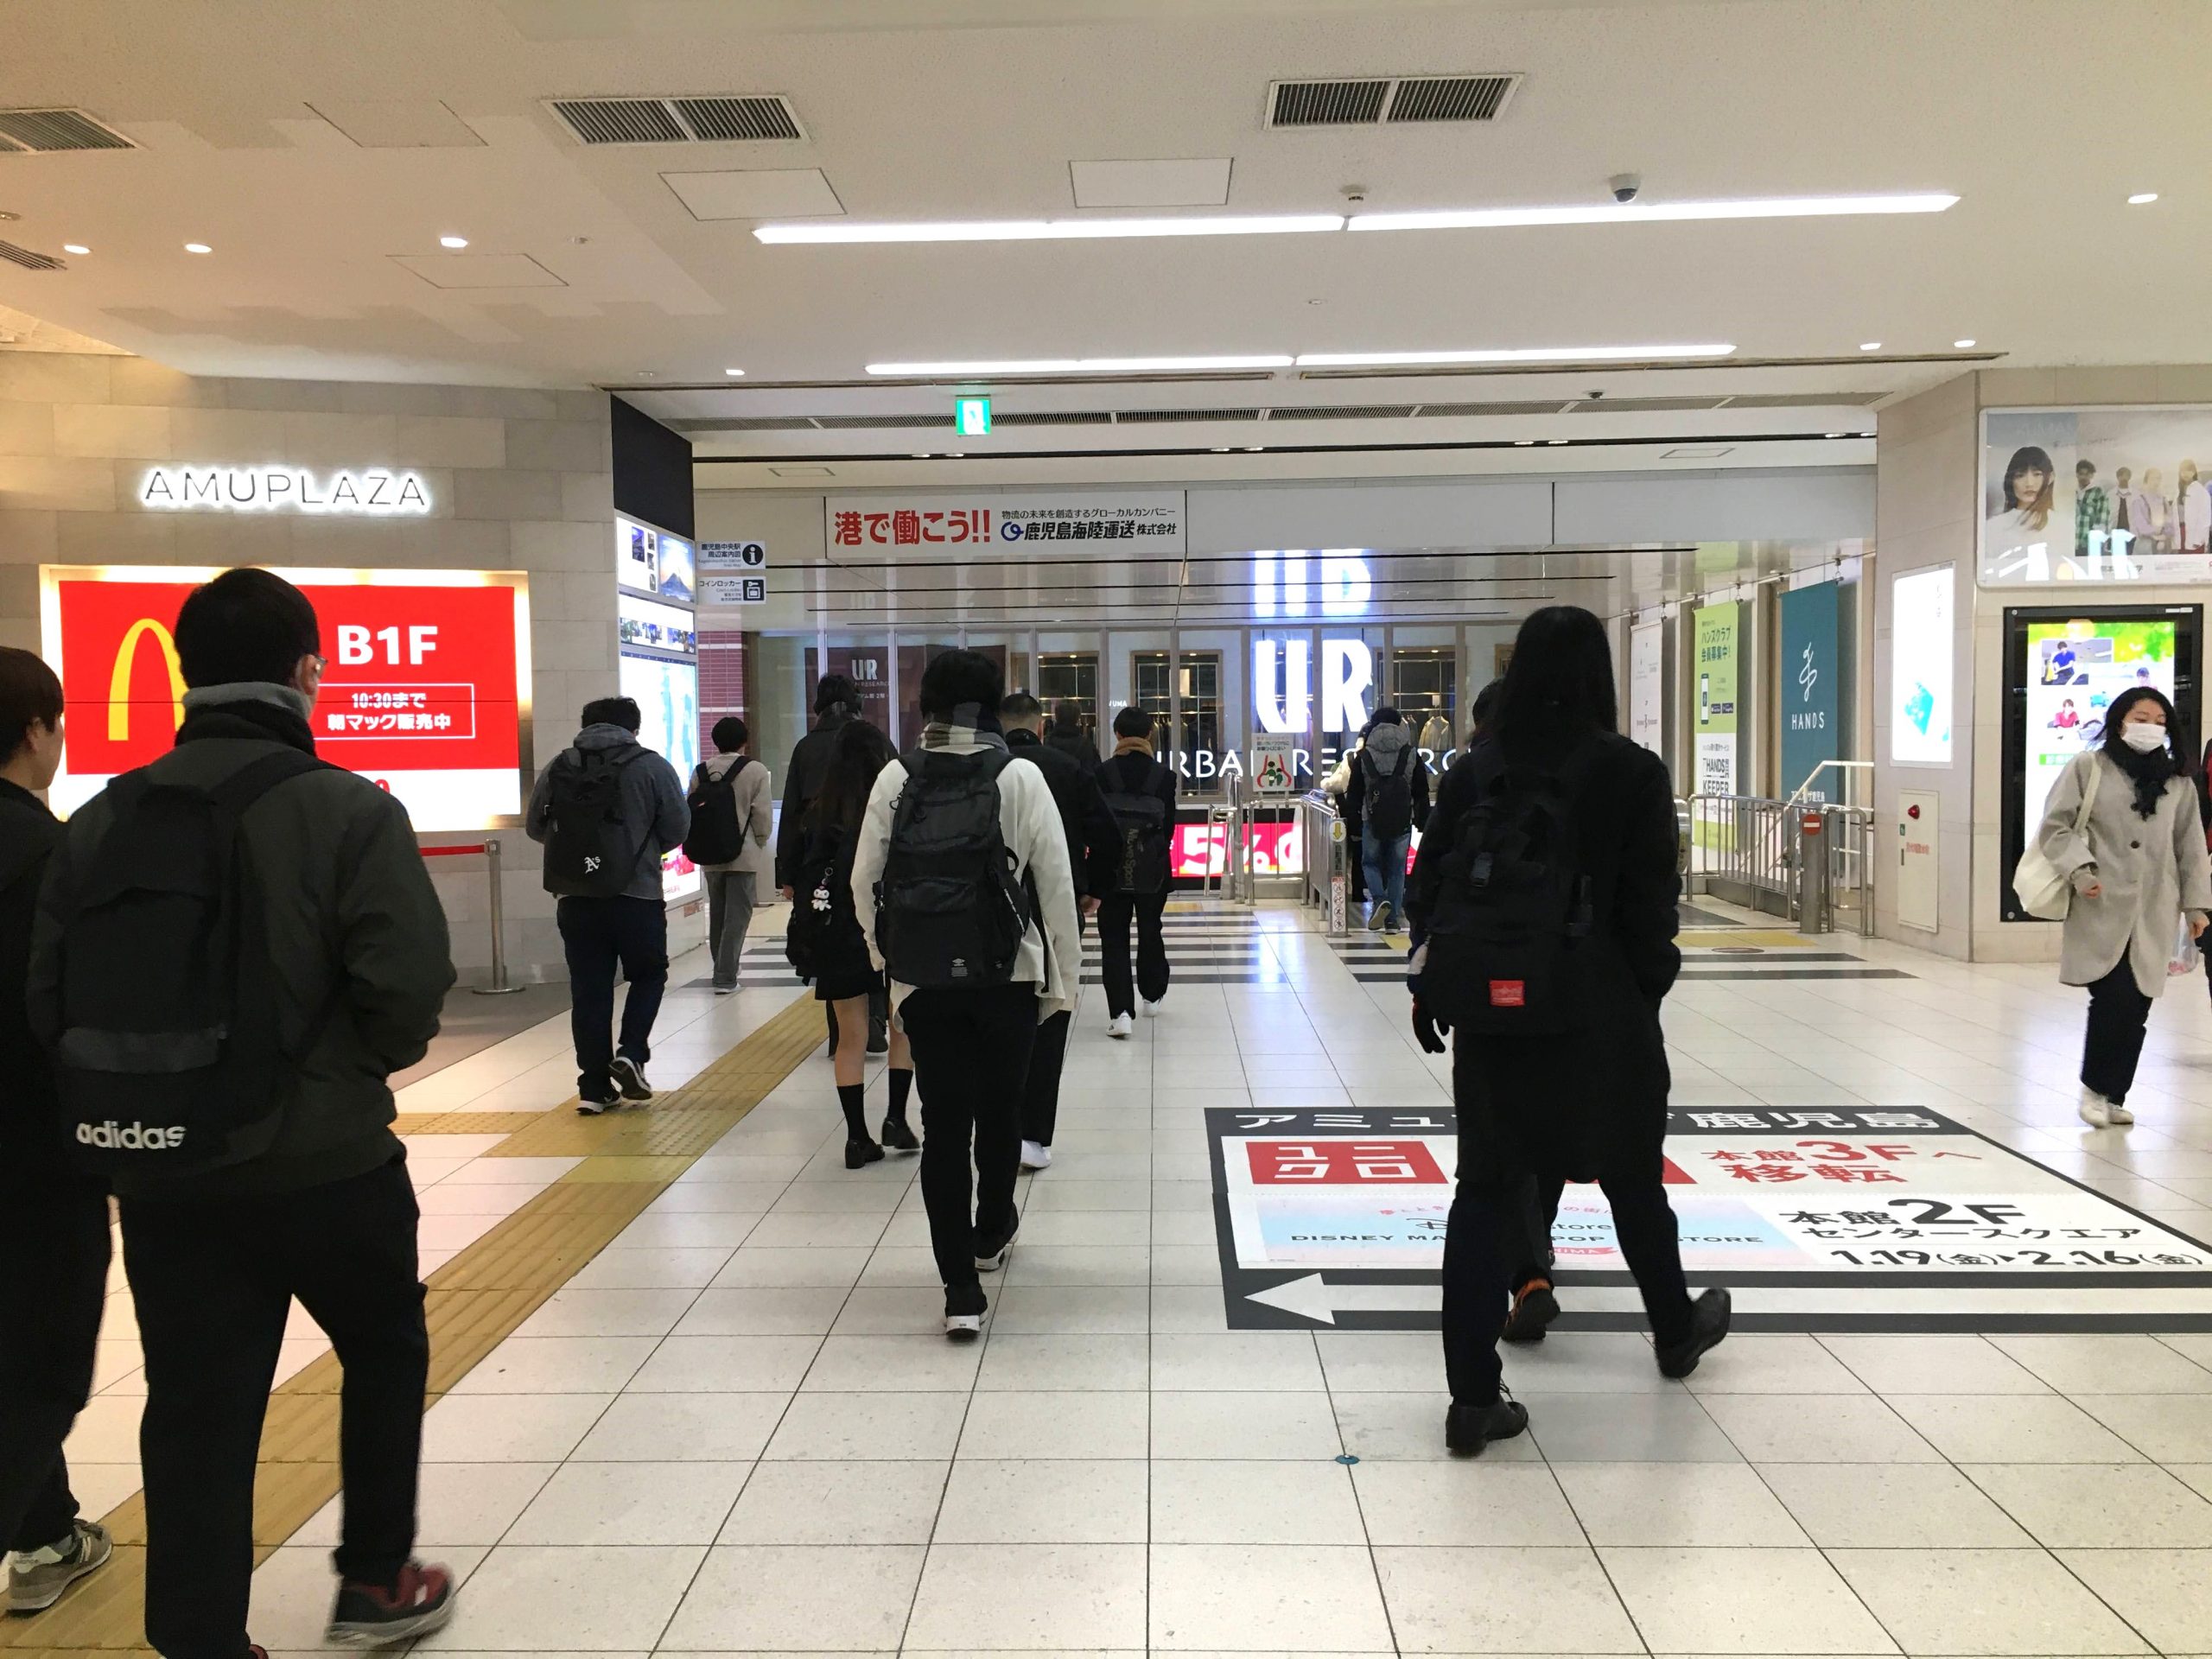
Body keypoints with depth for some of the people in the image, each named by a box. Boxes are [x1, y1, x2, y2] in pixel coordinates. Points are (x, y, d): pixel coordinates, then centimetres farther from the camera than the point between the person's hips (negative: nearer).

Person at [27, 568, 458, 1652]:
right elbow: (410, 992, -20)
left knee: (195, 1416, 12)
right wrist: (358, 1063, 1)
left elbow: (49, 1001, 0)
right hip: (327, 1164, -3)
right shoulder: (348, 809, -13)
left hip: (159, 1176, 4)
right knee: (385, 1356, 20)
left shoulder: (101, 820, 2)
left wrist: (160, 1078, 13)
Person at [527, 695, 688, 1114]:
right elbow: (677, 829, -2)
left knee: (589, 991, 8)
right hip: (637, 896, -3)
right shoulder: (651, 765, -3)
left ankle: (594, 1086, 8)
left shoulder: (558, 767, 5)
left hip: (575, 899, 3)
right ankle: (630, 1052, 0)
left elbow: (535, 827, 10)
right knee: (649, 975, 18)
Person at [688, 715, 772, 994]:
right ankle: (726, 977, -5)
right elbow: (763, 815, -11)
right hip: (743, 855, -5)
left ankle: (722, 970, 27)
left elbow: (689, 812, 5)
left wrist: (700, 844, 15)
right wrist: (759, 842, 6)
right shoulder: (755, 770, -8)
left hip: (709, 856, 5)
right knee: (737, 916, -1)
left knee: (717, 915, 17)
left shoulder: (700, 772, 4)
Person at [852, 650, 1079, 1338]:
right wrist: (1064, 974, 2)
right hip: (1007, 975, -1)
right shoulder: (1019, 776, -7)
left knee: (944, 1123, 5)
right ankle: (991, 1234, 41)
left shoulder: (896, 778, -1)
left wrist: (887, 956, 15)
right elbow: (1055, 882, -8)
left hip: (922, 980, 1)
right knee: (999, 1112, 20)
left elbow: (864, 880, 1)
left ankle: (961, 1289, 2)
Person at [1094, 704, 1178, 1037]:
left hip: (1111, 869, -1)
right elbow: (1169, 825, -1)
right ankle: (1152, 996, 37)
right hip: (1152, 869, 1)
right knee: (1150, 932, 20)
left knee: (1113, 939, 2)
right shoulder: (1164, 776, -6)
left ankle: (1120, 1012, -9)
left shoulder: (1102, 773, -8)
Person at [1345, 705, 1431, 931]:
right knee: (1397, 869, 10)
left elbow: (1354, 794, 0)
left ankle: (1380, 900, -10)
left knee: (1371, 863, 15)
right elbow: (1422, 794, 3)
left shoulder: (1364, 756, -2)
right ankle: (1393, 917, 9)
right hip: (1403, 823, 1)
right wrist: (1423, 825, 10)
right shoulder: (1412, 755, 1)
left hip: (1372, 821, -1)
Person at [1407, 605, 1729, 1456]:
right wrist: (1651, 986, 6)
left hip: (1488, 1012, 2)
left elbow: (1429, 884, 4)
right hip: (1596, 1011, -2)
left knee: (1487, 1186, 9)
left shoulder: (1473, 770, 1)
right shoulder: (1631, 773, -8)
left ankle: (1473, 1395, 7)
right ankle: (1676, 1329, 45)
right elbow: (1650, 903, -9)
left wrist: (1431, 984, 13)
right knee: (1631, 1173, 20)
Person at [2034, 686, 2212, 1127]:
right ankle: (2094, 1087, 7)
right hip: (2102, 908, -4)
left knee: (2137, 1005, 4)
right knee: (2114, 997, -12)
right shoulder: (2088, 767, 0)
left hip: (2153, 912, 4)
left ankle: (2114, 1095, 17)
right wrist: (2080, 869, -14)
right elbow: (2055, 826, -1)